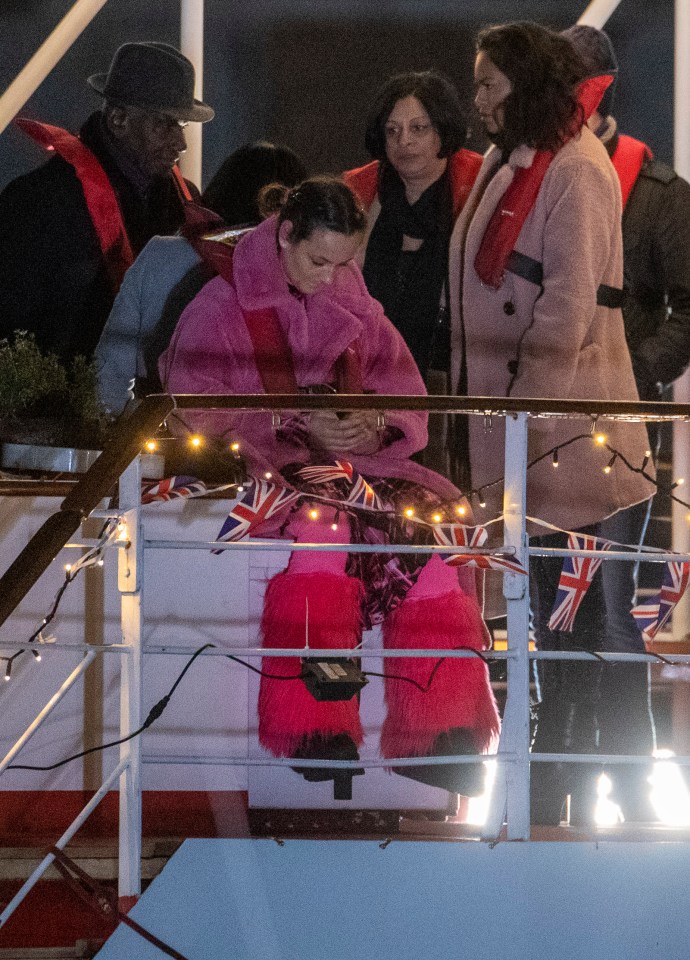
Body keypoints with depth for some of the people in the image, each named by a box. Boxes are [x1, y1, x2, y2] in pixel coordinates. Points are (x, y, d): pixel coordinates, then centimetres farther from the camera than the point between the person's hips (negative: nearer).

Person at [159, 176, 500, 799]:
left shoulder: (355, 308, 16)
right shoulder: (222, 307, 1)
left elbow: (407, 401, 14)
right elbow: (194, 413, -8)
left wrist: (376, 427, -11)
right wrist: (298, 424, -18)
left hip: (353, 461, 5)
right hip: (254, 463, -5)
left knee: (431, 515, -26)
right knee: (320, 521, -38)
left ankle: (435, 733, -28)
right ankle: (317, 727, -43)